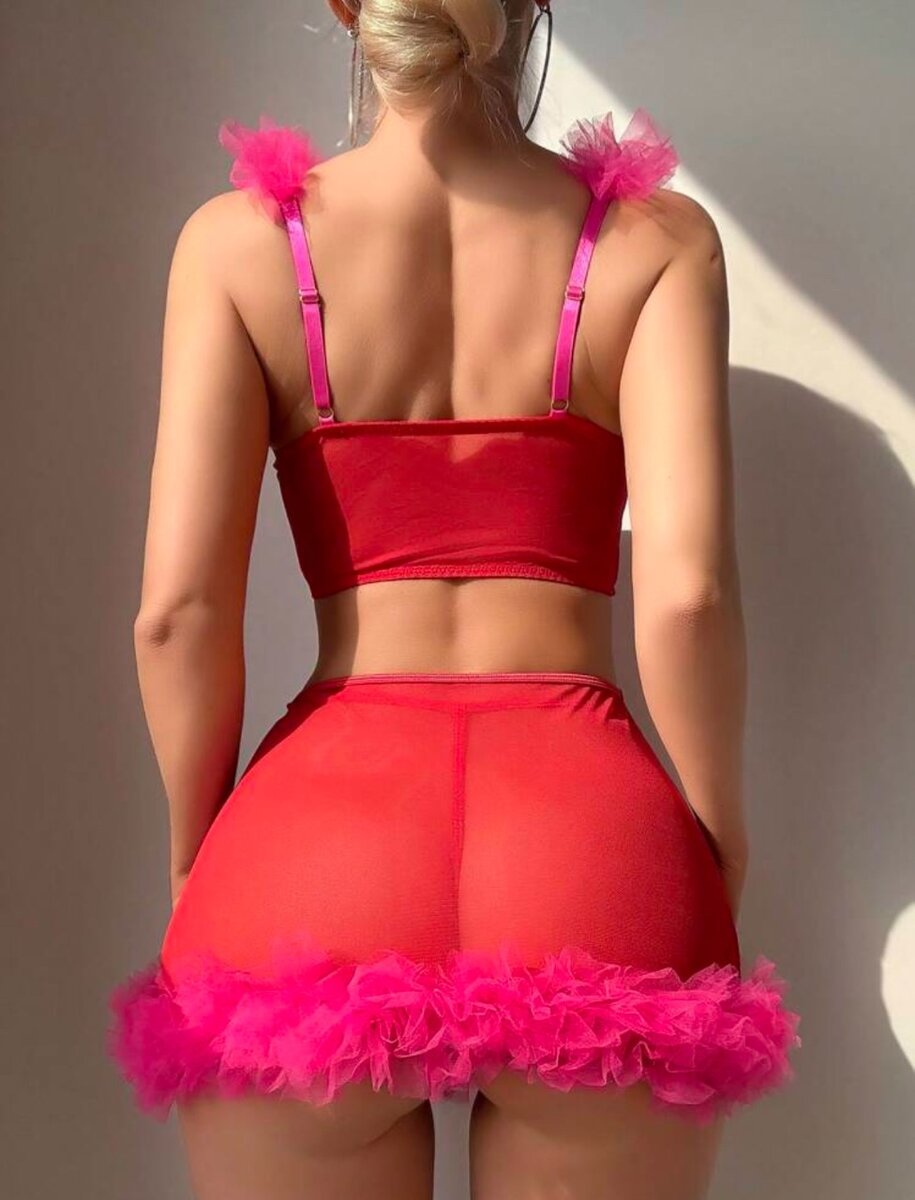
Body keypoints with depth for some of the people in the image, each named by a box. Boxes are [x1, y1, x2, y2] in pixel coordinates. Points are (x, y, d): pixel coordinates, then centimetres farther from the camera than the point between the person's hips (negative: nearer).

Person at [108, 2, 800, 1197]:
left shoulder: (237, 241, 2)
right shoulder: (659, 241, 1)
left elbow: (179, 608, -5)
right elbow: (685, 592, -9)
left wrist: (195, 859, 10)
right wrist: (718, 858, 5)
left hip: (314, 836, 1)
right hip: (591, 845, 0)